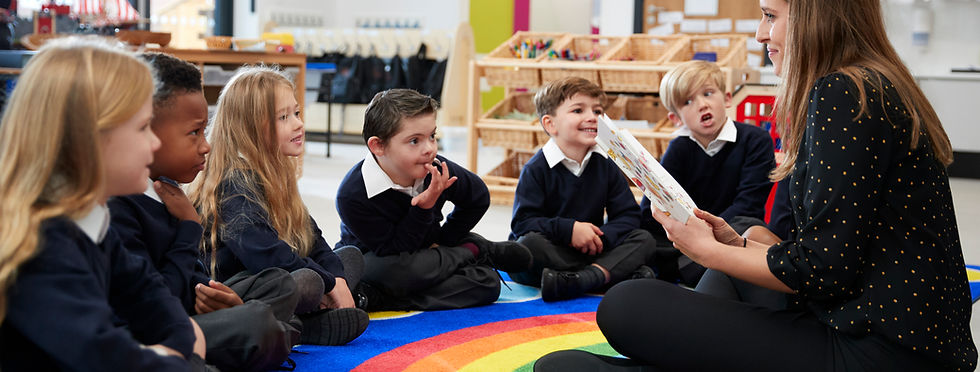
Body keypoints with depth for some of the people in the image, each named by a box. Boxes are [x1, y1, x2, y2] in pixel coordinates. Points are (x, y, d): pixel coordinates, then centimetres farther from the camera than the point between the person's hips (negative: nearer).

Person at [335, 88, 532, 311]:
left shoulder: (438, 171, -17)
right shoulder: (352, 196, -30)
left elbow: (479, 198, 5)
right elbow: (392, 252, -27)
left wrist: (443, 242, -1)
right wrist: (424, 208, -35)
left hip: (425, 250, 3)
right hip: (375, 259, -3)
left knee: (488, 282, -16)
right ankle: (472, 251, -7)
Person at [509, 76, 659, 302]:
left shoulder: (606, 165, 4)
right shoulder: (537, 169, -9)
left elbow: (627, 215, 2)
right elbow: (523, 223, -15)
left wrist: (601, 237, -18)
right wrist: (569, 229, -25)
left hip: (591, 249, 4)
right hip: (551, 250, -4)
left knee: (644, 240, -11)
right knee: (528, 244, -35)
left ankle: (585, 277, -36)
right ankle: (612, 271, -32)